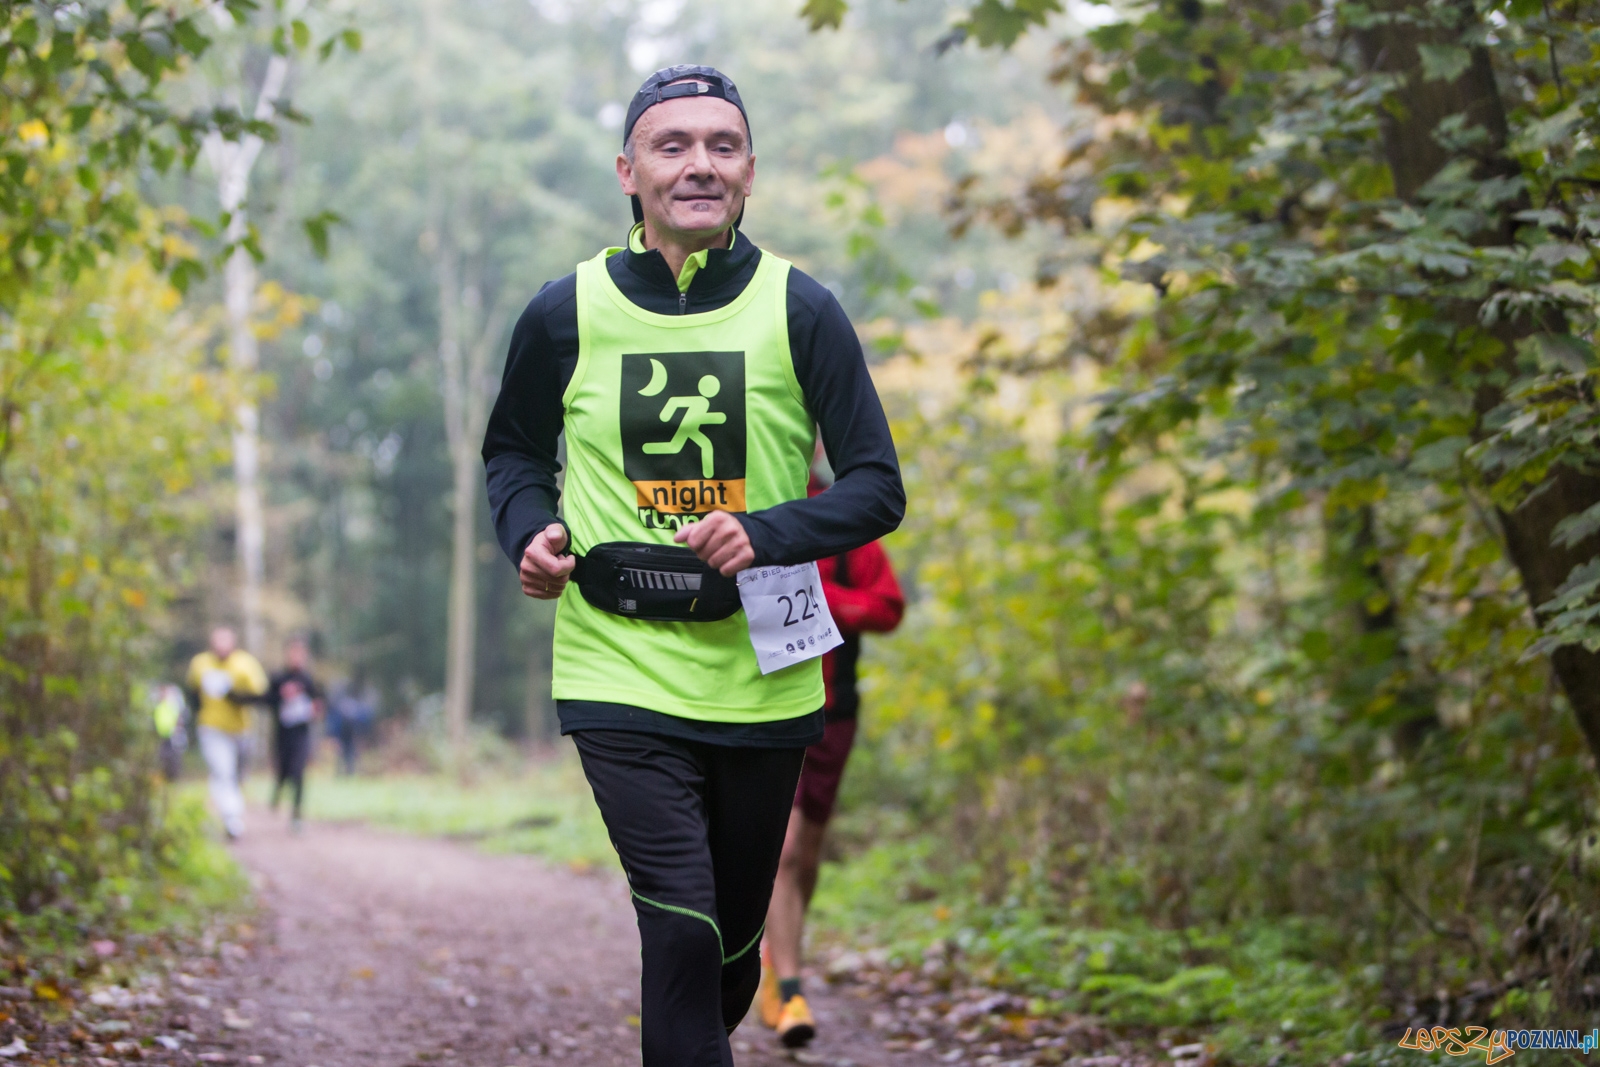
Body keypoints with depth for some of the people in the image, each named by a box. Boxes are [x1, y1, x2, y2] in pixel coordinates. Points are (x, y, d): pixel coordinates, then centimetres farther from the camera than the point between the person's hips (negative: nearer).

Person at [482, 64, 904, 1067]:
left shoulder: (800, 311, -3)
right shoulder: (567, 312, -1)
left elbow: (878, 487, -3)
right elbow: (513, 450, 16)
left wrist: (769, 532, -20)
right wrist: (531, 532, -5)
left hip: (764, 676, 2)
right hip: (621, 673, -1)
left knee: (735, 938, 16)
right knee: (680, 935, -14)